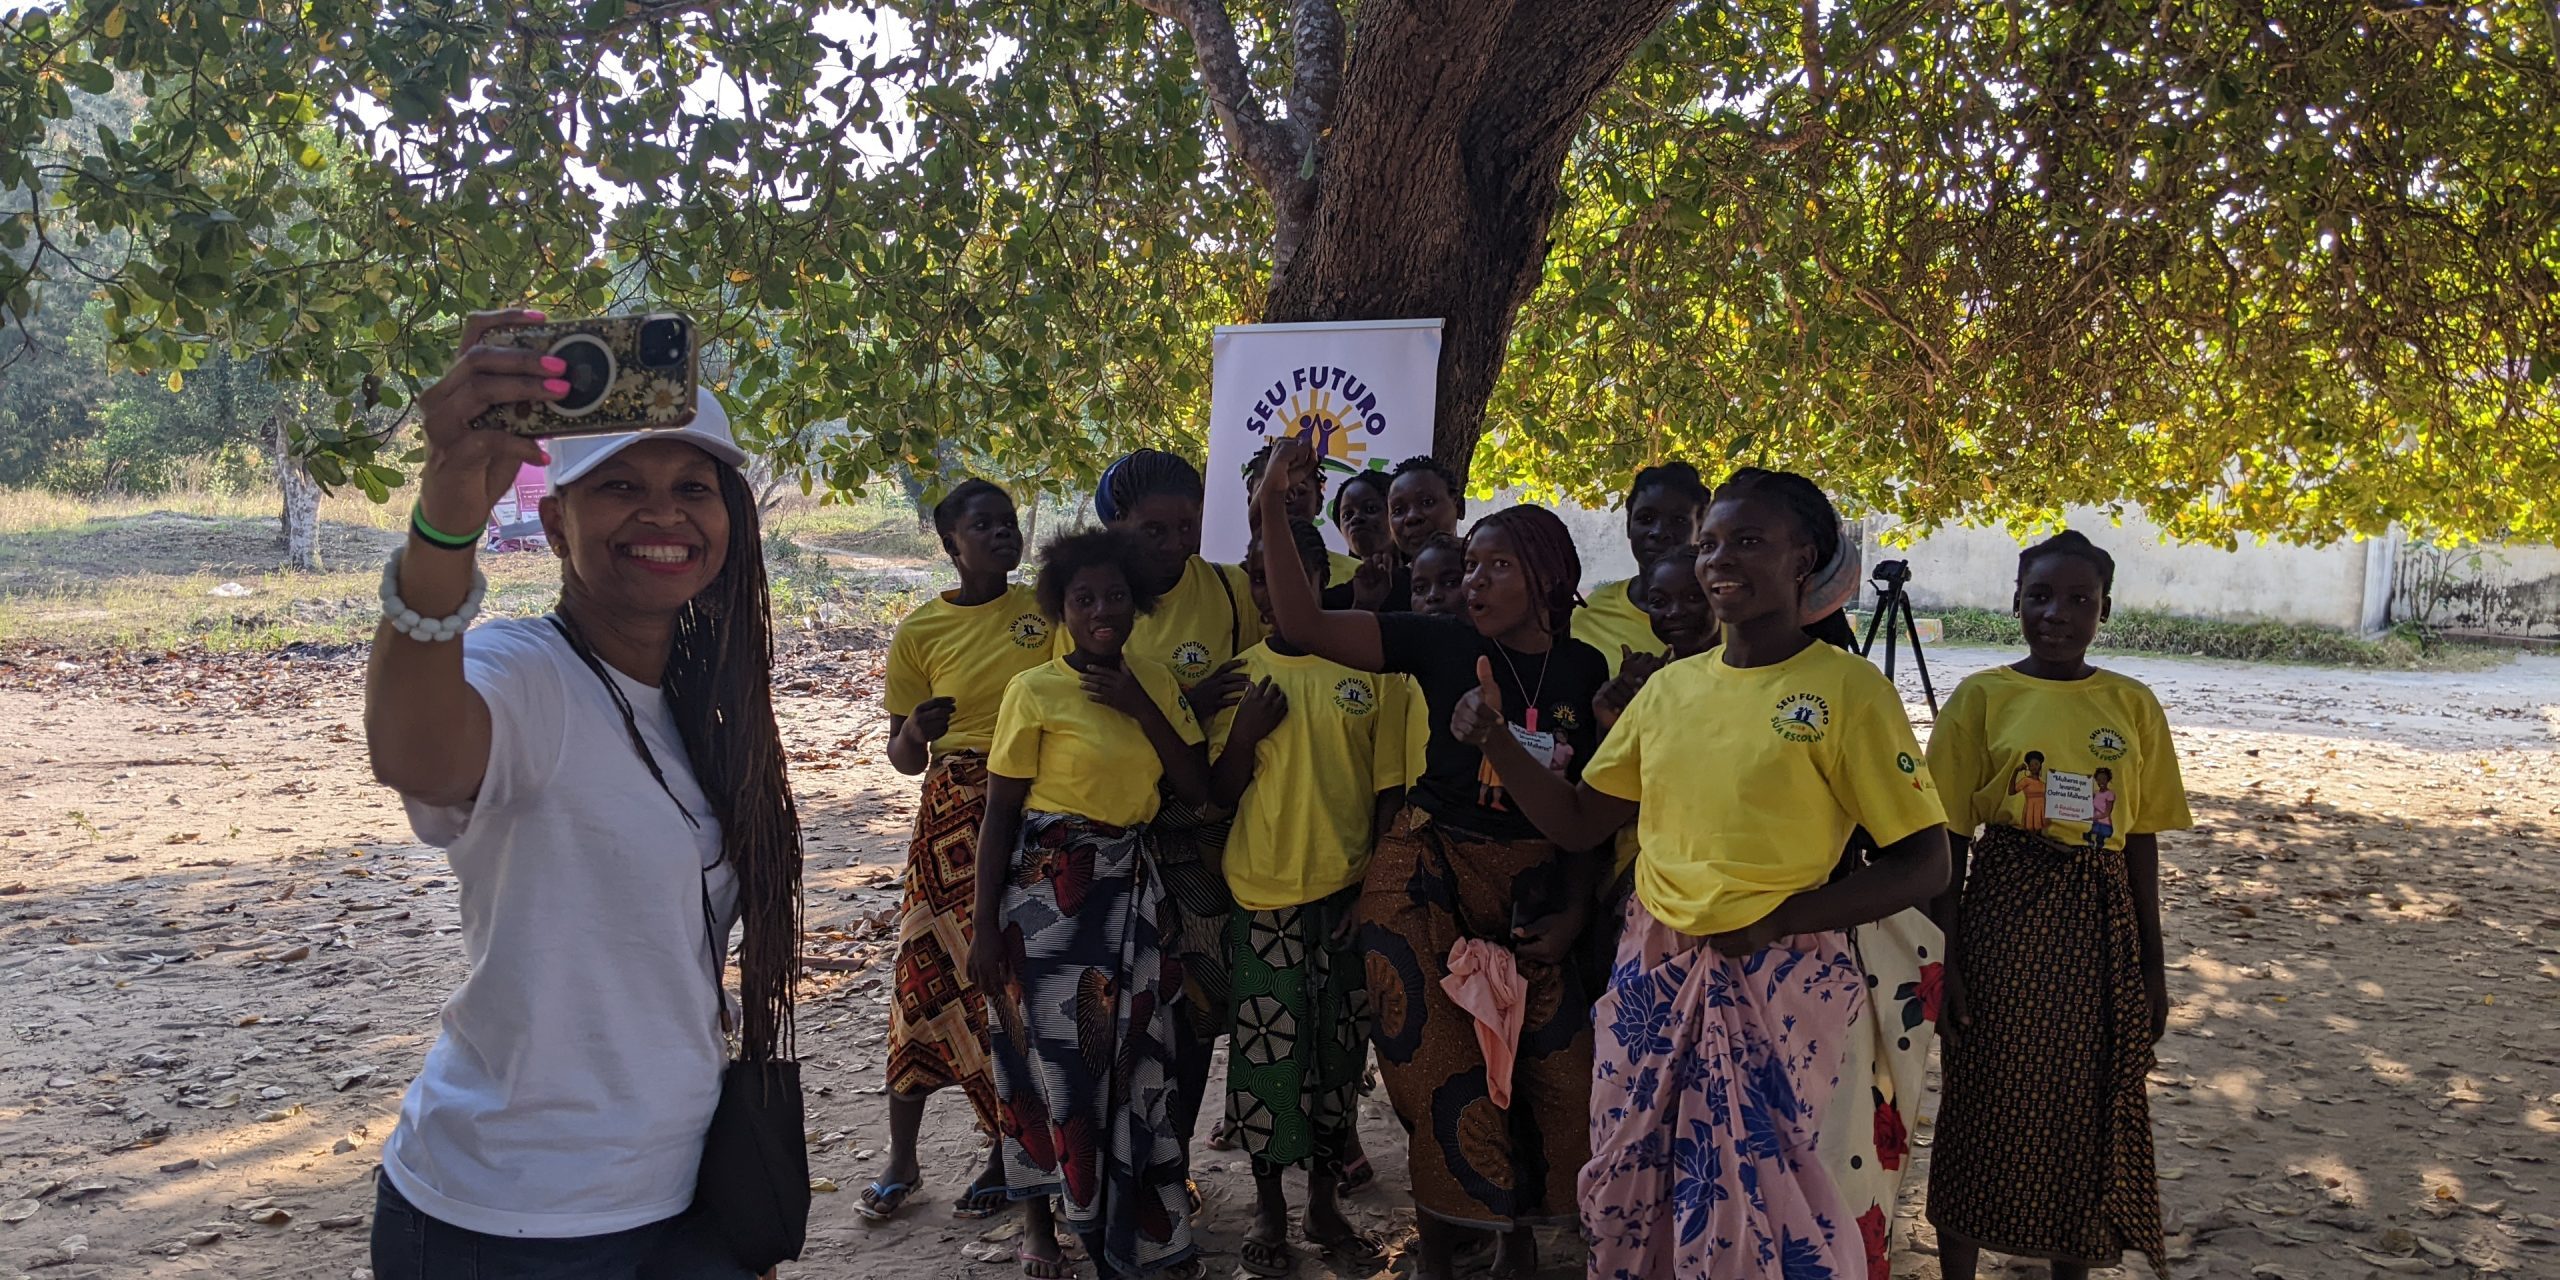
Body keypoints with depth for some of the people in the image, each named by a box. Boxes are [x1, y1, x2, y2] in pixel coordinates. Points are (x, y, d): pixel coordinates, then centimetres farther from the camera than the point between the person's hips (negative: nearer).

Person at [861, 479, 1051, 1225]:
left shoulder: (1046, 609, 2)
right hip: (956, 814, 0)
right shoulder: (922, 631, 1)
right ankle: (901, 1162, 15)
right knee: (929, 970, -1)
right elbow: (902, 757, 5)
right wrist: (918, 730, -17)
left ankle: (1007, 1155, 18)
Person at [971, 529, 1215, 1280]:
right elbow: (999, 814, -7)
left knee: (1134, 1056, 9)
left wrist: (1143, 709, -11)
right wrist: (985, 928, -9)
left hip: (1130, 887, 4)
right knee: (1049, 1054, 5)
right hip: (1048, 889, -4)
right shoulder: (1036, 691, -8)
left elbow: (1196, 790, 0)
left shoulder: (1154, 683, 6)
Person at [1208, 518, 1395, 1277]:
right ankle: (1269, 1208, 22)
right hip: (1262, 898, 0)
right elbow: (1219, 793, 2)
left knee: (1338, 1051, 10)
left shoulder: (1368, 669, -1)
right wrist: (1244, 734, -15)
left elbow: (1388, 784, 5)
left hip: (1347, 894, 0)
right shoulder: (1242, 675, 1)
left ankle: (1325, 1202, 27)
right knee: (1265, 1052, 5)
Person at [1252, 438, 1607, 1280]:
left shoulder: (1589, 672, 0)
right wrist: (1274, 510, -21)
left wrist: (1575, 910, 1)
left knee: (1553, 1068, 1)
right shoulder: (1442, 646, -5)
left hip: (1534, 885, 2)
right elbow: (1305, 625, -12)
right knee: (1442, 1066, 1)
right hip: (1428, 875, -2)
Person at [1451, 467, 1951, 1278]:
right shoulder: (1669, 686, 8)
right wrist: (1493, 736, -2)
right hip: (1653, 972, 6)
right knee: (1629, 1188, 14)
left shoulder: (1846, 687, -9)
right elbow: (1577, 824, 12)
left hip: (1775, 980, -5)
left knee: (1759, 1202, 2)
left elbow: (1923, 864, -9)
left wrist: (1773, 921, -15)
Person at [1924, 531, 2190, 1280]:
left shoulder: (2134, 706, 5)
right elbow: (1949, 840, -3)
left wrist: (2152, 966, 8)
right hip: (2003, 917, -2)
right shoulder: (1982, 697, -3)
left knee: (2089, 1115, 11)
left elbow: (2140, 841, 8)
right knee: (1983, 1110, 6)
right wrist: (1945, 958, -7)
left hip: (2100, 927, 3)